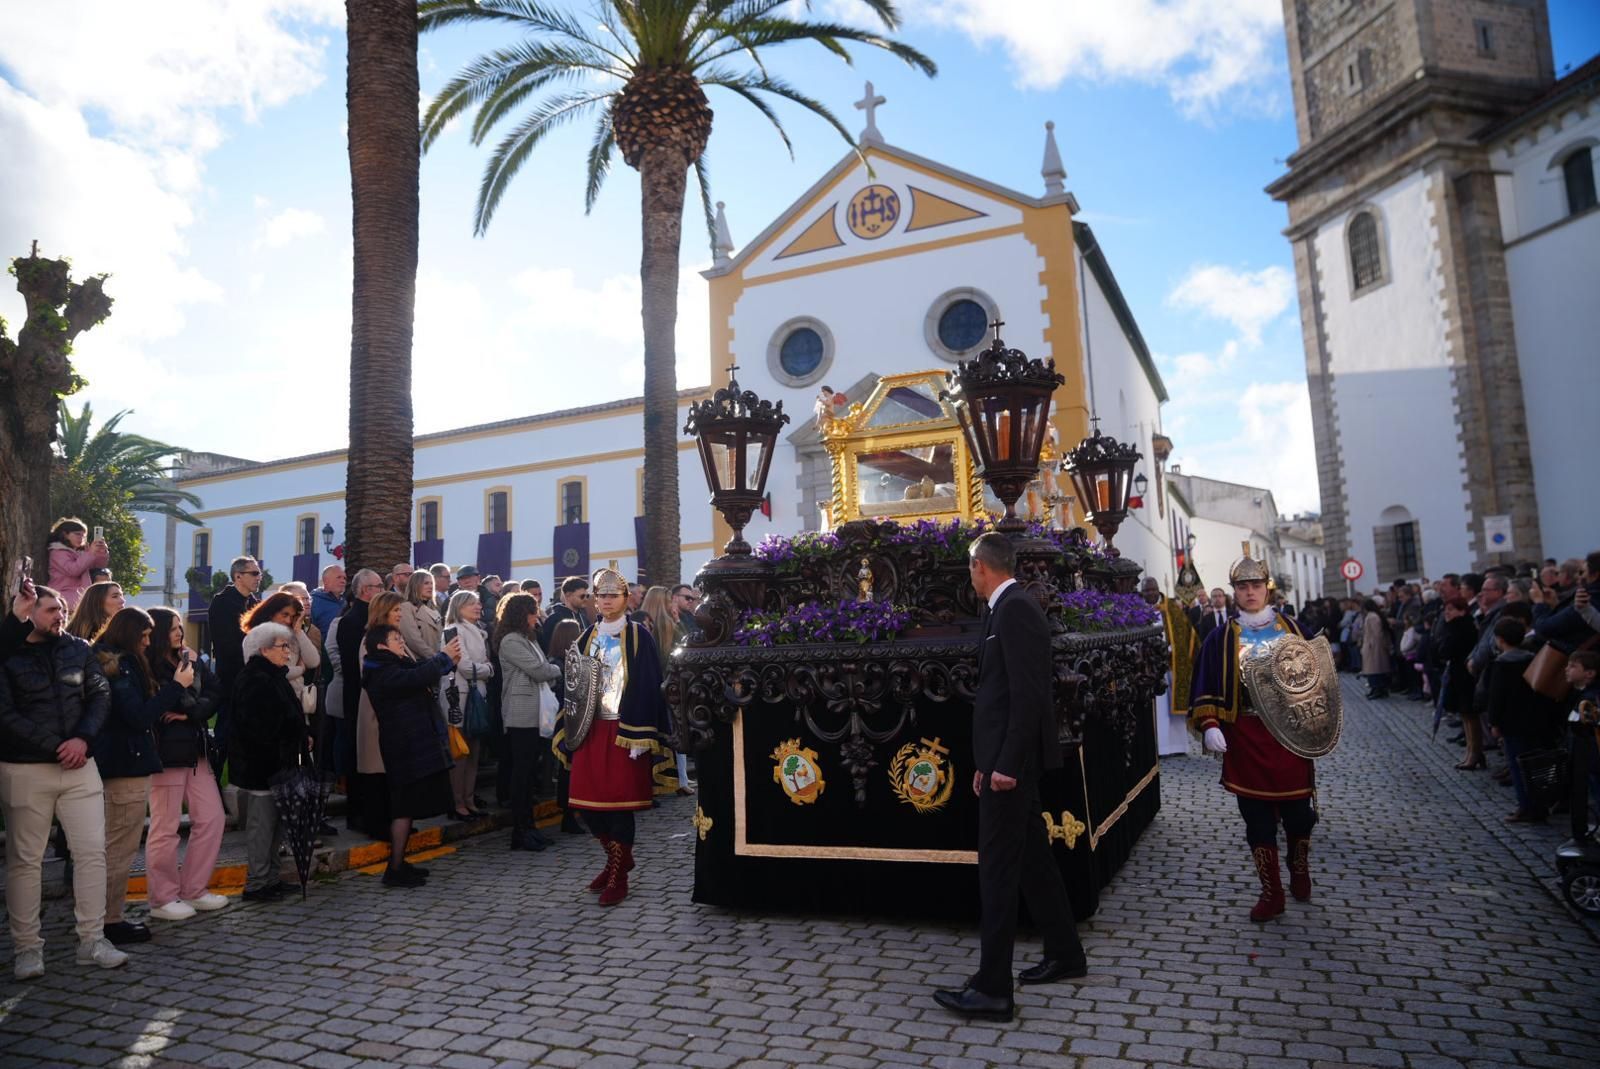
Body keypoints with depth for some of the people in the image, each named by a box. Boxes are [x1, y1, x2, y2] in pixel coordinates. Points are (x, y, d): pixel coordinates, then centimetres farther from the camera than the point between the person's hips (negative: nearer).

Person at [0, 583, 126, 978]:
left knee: (93, 851, 1)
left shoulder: (79, 650, 7)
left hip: (79, 766, 3)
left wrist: (82, 738, -13)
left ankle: (92, 940, 10)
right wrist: (55, 748, -14)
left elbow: (100, 695, 2)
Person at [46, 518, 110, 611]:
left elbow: (99, 564, 15)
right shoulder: (58, 552, -2)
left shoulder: (79, 552, 20)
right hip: (66, 597, -8)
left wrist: (103, 552, -6)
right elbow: (72, 570, -17)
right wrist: (90, 553, -19)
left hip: (80, 595, 8)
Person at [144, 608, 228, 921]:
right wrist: (182, 688, -14)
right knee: (165, 828, 1)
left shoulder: (191, 660, 11)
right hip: (166, 754, -7)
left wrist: (190, 712, -12)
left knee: (212, 818, 8)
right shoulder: (147, 667, -10)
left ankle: (194, 891, 19)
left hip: (195, 751, 7)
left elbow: (214, 693, 3)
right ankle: (163, 899, 14)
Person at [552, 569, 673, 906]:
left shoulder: (639, 637, -4)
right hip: (590, 729, 5)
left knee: (619, 802, -2)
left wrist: (639, 736, -15)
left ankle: (618, 877, 12)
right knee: (589, 801, 6)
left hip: (623, 730, -5)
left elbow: (647, 686, -9)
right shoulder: (586, 638, 11)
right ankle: (618, 859, 28)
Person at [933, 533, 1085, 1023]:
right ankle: (1065, 954, 34)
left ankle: (992, 989, 6)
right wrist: (990, 759, 15)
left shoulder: (1014, 610, -17)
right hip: (1006, 758, 10)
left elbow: (1028, 694, -23)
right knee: (1032, 859, 20)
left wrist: (1006, 763, -22)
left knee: (998, 870, -3)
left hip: (1011, 760, -10)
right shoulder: (1010, 607, 13)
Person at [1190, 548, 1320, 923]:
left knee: (1298, 812, 10)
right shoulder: (1222, 638, 1)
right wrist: (1209, 726, -14)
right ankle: (1271, 892, 16)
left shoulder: (1292, 628, 5)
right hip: (1246, 741, -1)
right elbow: (1206, 690, -1)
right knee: (1258, 820, 4)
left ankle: (1300, 873, 36)